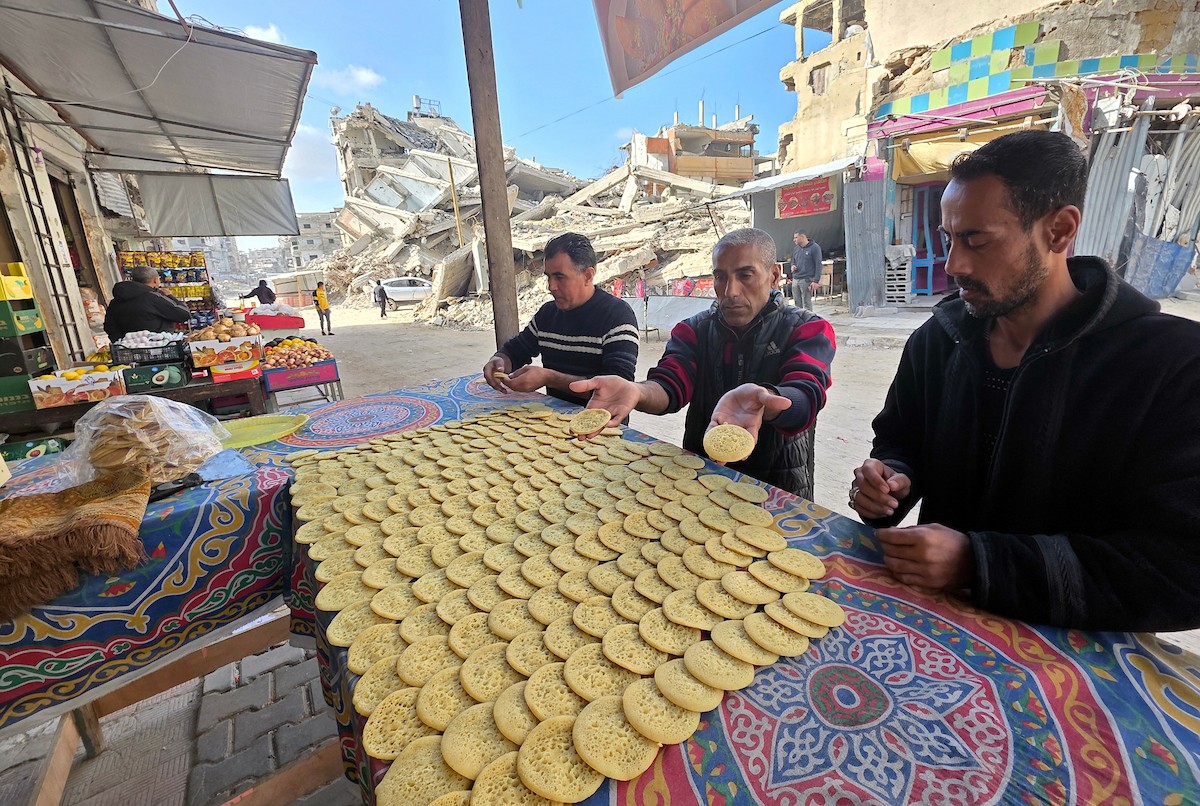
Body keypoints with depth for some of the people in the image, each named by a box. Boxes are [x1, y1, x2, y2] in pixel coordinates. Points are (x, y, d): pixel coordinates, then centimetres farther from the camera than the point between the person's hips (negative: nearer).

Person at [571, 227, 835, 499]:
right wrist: (636, 392, -38)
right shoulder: (693, 330, 4)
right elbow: (669, 385, -14)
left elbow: (806, 397, -24)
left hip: (778, 487, -1)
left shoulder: (807, 330, -4)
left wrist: (761, 400, -48)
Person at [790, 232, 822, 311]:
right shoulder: (796, 248, 14)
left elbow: (818, 265, -8)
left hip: (806, 280, -6)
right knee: (797, 303, 8)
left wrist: (816, 281, -15)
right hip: (795, 280, 6)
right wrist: (792, 265, 2)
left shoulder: (814, 247, -5)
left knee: (807, 304, -4)